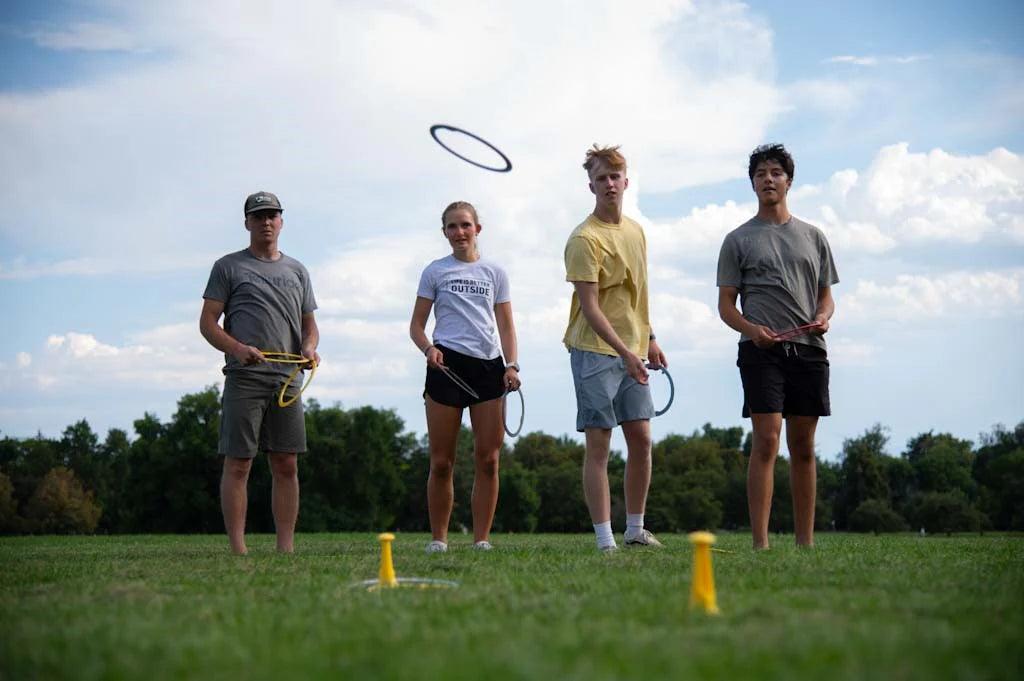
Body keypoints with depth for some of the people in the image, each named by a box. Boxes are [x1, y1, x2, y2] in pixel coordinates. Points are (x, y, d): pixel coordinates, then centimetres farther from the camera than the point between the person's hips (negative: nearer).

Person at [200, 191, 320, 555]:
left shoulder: (297, 271, 20)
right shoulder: (228, 266, 7)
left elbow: (309, 323, 23)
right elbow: (208, 321, 1)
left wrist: (309, 346, -1)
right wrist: (237, 348, -17)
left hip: (287, 379, 4)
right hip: (244, 378, -4)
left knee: (286, 466, 3)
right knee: (238, 464, -6)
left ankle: (286, 548, 6)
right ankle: (238, 548, -5)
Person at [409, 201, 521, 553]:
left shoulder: (494, 272, 13)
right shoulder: (435, 271, 9)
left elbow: (506, 325, 12)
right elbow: (417, 325, 8)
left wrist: (511, 365, -3)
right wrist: (428, 349, -13)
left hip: (488, 365, 2)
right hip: (447, 364, -2)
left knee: (488, 459, -2)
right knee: (441, 461, -1)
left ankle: (481, 539, 4)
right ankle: (438, 539, 7)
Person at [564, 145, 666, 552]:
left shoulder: (636, 232, 12)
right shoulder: (585, 239, -12)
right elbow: (589, 307, -17)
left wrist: (649, 340, 19)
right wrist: (624, 351, -24)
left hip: (631, 352, 7)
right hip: (594, 351, -7)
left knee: (641, 439, 6)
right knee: (598, 445, -4)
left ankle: (635, 529, 19)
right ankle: (605, 540, -2)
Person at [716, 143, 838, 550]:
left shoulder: (813, 237, 17)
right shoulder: (738, 240, 7)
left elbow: (825, 294, 19)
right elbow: (725, 304, 4)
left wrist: (823, 317, -4)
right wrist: (752, 329, -15)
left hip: (809, 350, 3)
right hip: (762, 350, -3)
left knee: (803, 447, 5)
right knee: (766, 441, -13)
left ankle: (806, 542, 9)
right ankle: (760, 543, -15)